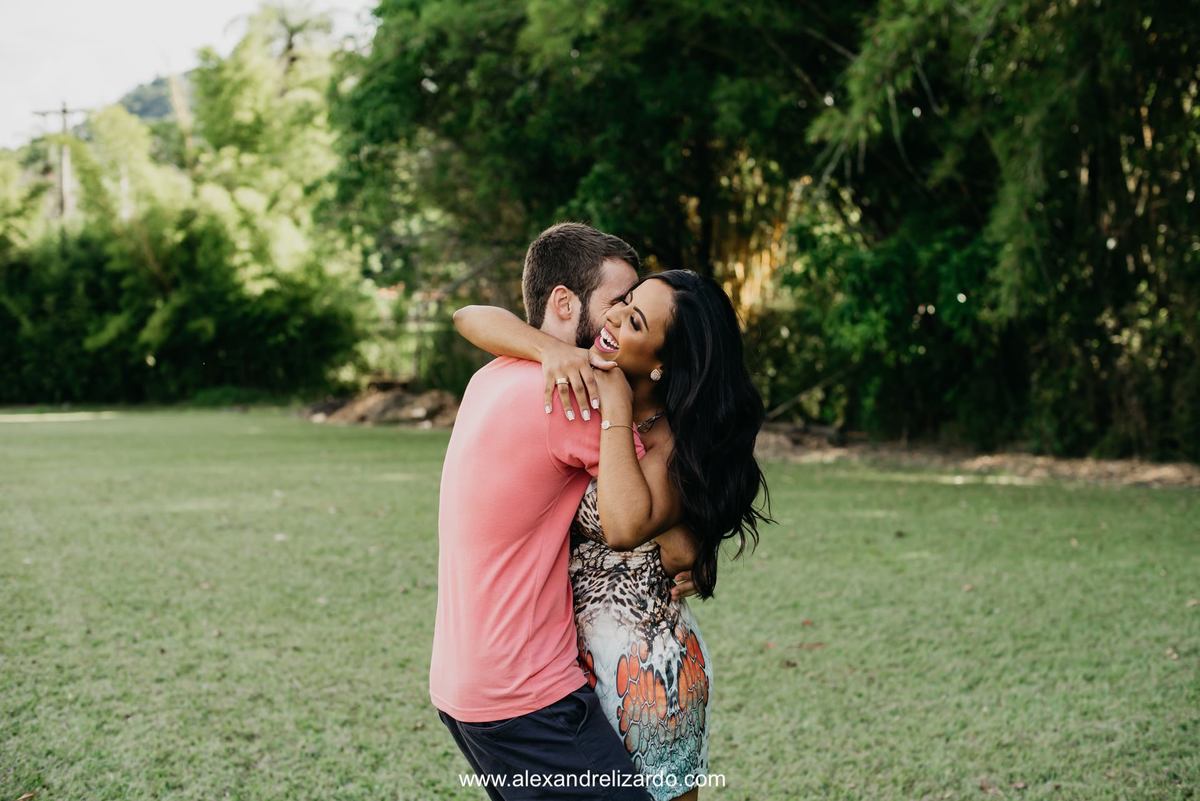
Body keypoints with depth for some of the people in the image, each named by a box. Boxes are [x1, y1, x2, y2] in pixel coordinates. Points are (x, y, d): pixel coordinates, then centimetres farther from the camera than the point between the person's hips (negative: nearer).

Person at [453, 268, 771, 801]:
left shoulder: (677, 443, -16)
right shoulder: (584, 381, -1)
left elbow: (625, 526, -36)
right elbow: (470, 318, -6)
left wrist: (617, 409, -27)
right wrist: (552, 350, -23)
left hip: (643, 664, -6)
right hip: (574, 652, 6)